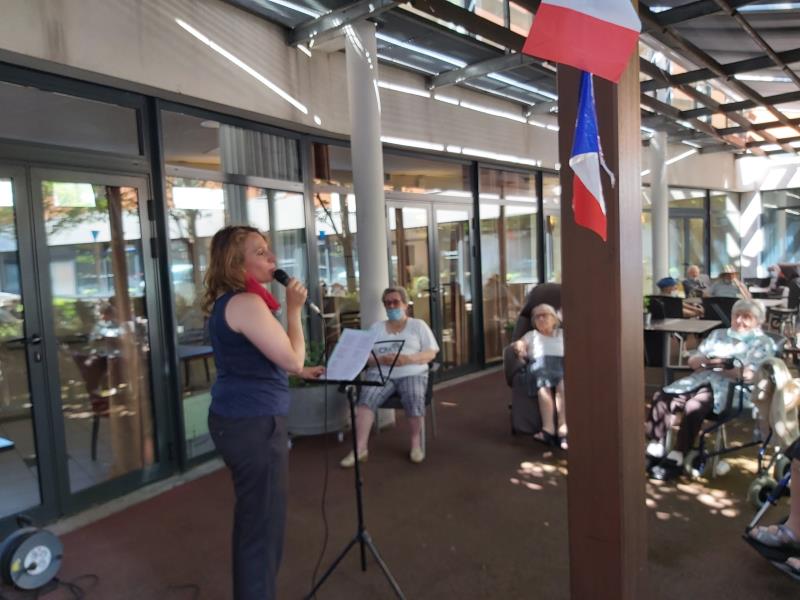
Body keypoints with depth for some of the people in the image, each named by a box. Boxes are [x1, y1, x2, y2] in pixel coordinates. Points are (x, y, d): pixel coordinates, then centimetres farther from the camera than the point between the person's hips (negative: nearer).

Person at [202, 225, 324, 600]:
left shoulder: (225, 302, 12)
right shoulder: (246, 303, -20)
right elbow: (291, 359, -20)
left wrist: (301, 372, 21)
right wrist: (294, 309, -11)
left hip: (237, 419, 11)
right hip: (254, 424, -11)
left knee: (252, 518, 23)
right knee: (263, 524, 3)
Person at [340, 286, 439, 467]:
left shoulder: (418, 325, 13)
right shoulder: (376, 328, 18)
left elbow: (430, 354, 3)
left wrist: (408, 359, -15)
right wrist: (381, 359, -14)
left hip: (411, 373, -2)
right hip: (381, 373, 2)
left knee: (414, 400, -32)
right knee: (366, 398, -28)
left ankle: (416, 444, -9)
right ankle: (360, 448, -24)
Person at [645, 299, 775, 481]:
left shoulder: (763, 342, 10)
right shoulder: (718, 334, 25)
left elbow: (749, 374, -7)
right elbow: (692, 360, 19)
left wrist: (719, 367, -10)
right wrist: (705, 360, -3)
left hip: (731, 388, -6)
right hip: (700, 379, 6)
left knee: (693, 406, -35)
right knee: (661, 397, -21)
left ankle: (676, 459, -29)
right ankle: (654, 450, -19)